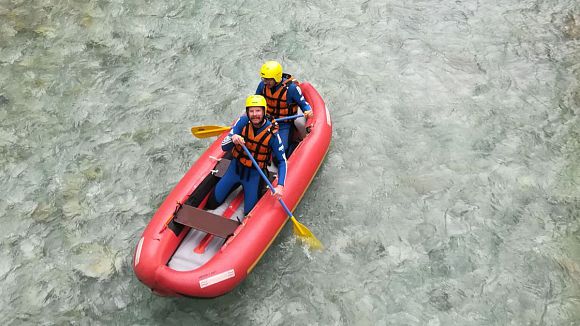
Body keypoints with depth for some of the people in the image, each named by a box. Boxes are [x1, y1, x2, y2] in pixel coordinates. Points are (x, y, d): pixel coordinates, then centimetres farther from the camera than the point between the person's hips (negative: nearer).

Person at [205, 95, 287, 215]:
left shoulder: (272, 133, -20)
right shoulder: (243, 122, -15)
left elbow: (282, 161, -15)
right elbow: (224, 147, -16)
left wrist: (280, 186, -27)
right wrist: (233, 139, -40)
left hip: (254, 174, -2)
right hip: (235, 168, 2)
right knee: (212, 204, 8)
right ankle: (237, 184, 31)